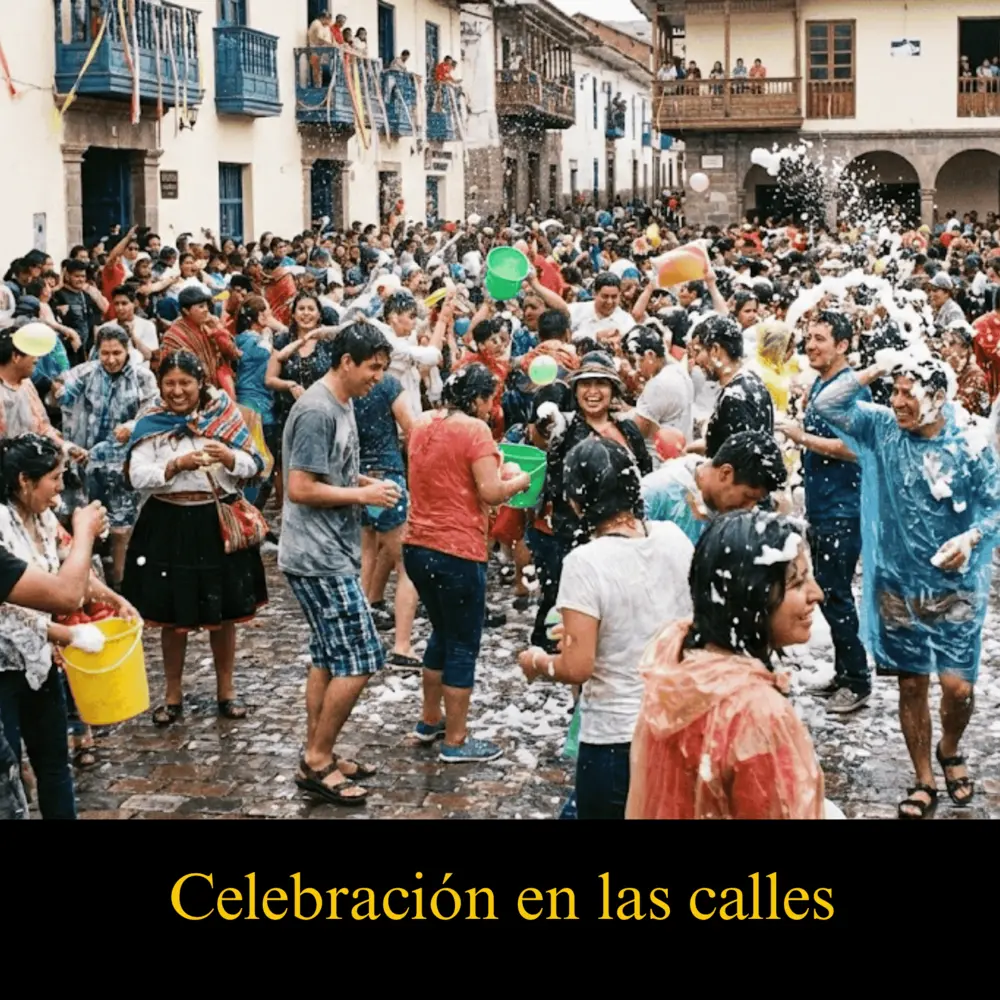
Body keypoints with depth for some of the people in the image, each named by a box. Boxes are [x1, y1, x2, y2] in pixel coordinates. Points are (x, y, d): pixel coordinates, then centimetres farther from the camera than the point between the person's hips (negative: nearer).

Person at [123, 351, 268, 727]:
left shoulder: (225, 416, -1)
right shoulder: (150, 424, -2)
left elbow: (255, 466, -1)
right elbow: (137, 477, -11)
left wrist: (230, 458, -21)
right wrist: (178, 464, -24)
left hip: (218, 524, 1)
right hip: (168, 525, 0)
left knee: (224, 611, 10)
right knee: (172, 614, 8)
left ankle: (225, 689, 26)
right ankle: (173, 694, 23)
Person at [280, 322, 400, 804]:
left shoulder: (343, 404, 12)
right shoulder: (317, 411, -19)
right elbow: (300, 489, -22)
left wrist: (365, 482, 5)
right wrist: (363, 495, -16)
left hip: (331, 553, 10)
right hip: (319, 558, -10)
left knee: (329, 659, 14)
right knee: (358, 661, -7)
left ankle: (317, 757, 23)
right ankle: (318, 762, 4)